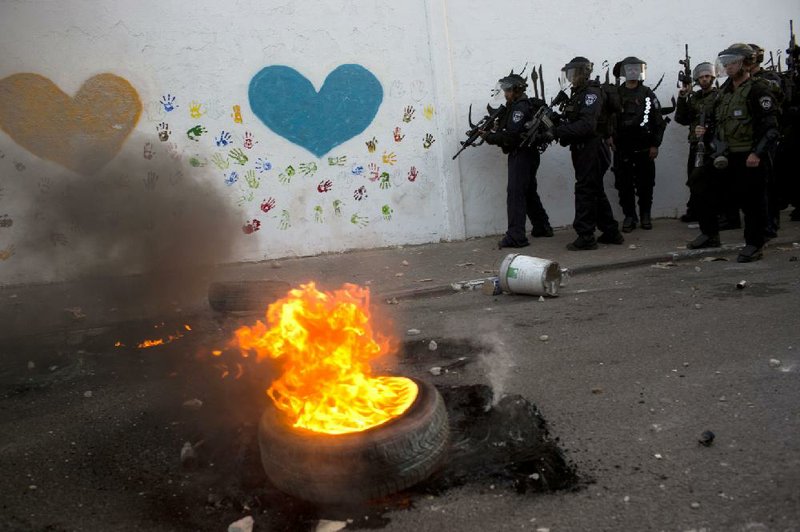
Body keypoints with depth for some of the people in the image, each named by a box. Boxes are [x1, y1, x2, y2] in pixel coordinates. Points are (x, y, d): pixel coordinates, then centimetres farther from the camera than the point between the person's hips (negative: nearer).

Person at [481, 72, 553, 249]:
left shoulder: (520, 108, -15)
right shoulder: (527, 105, 17)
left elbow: (511, 136, -23)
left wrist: (489, 136, -15)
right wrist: (497, 128, 2)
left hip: (521, 156, -11)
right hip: (528, 154, 11)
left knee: (515, 193, -12)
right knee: (529, 192, 19)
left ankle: (516, 236, -14)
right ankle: (542, 227, 30)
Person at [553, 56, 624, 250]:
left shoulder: (591, 93, -12)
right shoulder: (577, 94, 17)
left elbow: (587, 125, -24)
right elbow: (572, 123, 15)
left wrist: (560, 131, -24)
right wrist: (557, 126, -2)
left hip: (591, 149, -10)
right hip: (583, 150, 10)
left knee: (585, 191, -7)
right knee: (596, 192, 15)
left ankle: (585, 237, -2)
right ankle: (611, 233, 25)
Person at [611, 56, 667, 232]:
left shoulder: (647, 94, 5)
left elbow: (659, 121, 4)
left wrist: (655, 145, -2)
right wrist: (610, 138, -6)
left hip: (644, 148, 0)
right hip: (622, 148, 0)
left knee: (645, 183, 5)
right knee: (624, 184, 2)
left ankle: (645, 214, 19)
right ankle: (629, 216, 12)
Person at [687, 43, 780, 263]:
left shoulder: (758, 91, -8)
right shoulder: (724, 92, 15)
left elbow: (771, 127, -13)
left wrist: (758, 153, -23)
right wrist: (705, 132, 4)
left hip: (749, 158, -7)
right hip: (724, 156, 8)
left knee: (751, 200, -1)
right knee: (699, 181, 2)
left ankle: (754, 245, 14)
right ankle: (710, 234, 12)